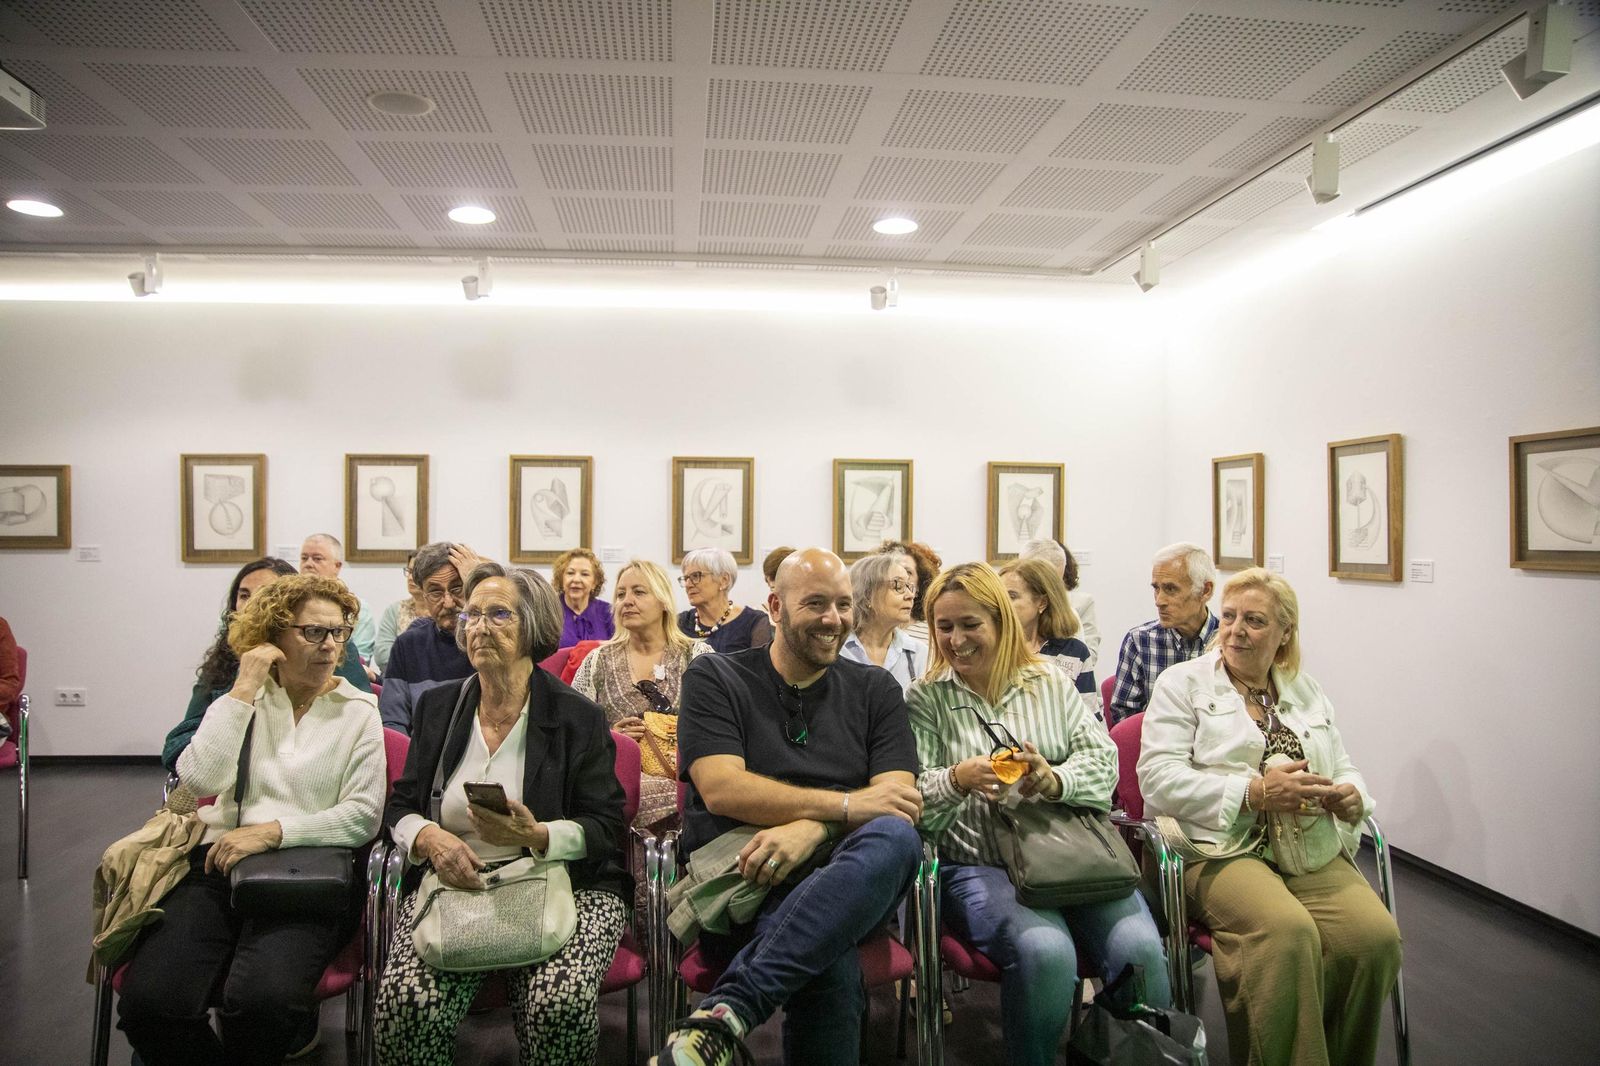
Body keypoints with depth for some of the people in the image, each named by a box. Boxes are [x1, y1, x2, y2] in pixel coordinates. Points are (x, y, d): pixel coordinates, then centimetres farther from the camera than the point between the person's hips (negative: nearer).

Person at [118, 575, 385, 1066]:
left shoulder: (358, 711, 7)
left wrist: (273, 831, -12)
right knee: (148, 1000, -23)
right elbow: (199, 779, -5)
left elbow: (364, 816, -1)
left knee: (262, 1000, -30)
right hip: (220, 861, 2)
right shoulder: (241, 698, 13)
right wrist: (244, 690, -5)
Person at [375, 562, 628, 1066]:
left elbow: (605, 830, -1)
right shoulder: (437, 707, 14)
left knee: (560, 1004, -30)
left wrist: (536, 835, -20)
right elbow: (399, 806, 15)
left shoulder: (578, 718, 1)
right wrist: (429, 837, -8)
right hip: (449, 884, 3)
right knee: (406, 1003, -26)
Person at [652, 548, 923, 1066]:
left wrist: (810, 829, -20)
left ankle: (725, 1013, -37)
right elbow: (721, 789, -8)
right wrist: (847, 805, -17)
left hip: (847, 886, 4)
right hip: (735, 881, -3)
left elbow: (897, 798, 1)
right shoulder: (713, 678, 8)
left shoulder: (875, 690, 15)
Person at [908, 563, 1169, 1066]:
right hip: (979, 865, -2)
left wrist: (1056, 780, -17)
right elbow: (912, 798, -1)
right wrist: (957, 779, -22)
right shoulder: (924, 700, 6)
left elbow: (1103, 760, 5)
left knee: (1140, 947, -24)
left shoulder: (1051, 683, 13)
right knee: (1044, 951, -31)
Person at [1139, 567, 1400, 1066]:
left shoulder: (1306, 690, 20)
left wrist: (1351, 797, -4)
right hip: (1220, 849, -4)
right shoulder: (1183, 682, 4)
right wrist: (1256, 792, -16)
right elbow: (1159, 778, -7)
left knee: (1375, 934, -23)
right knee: (1287, 932, -33)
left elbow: (1344, 768, 21)